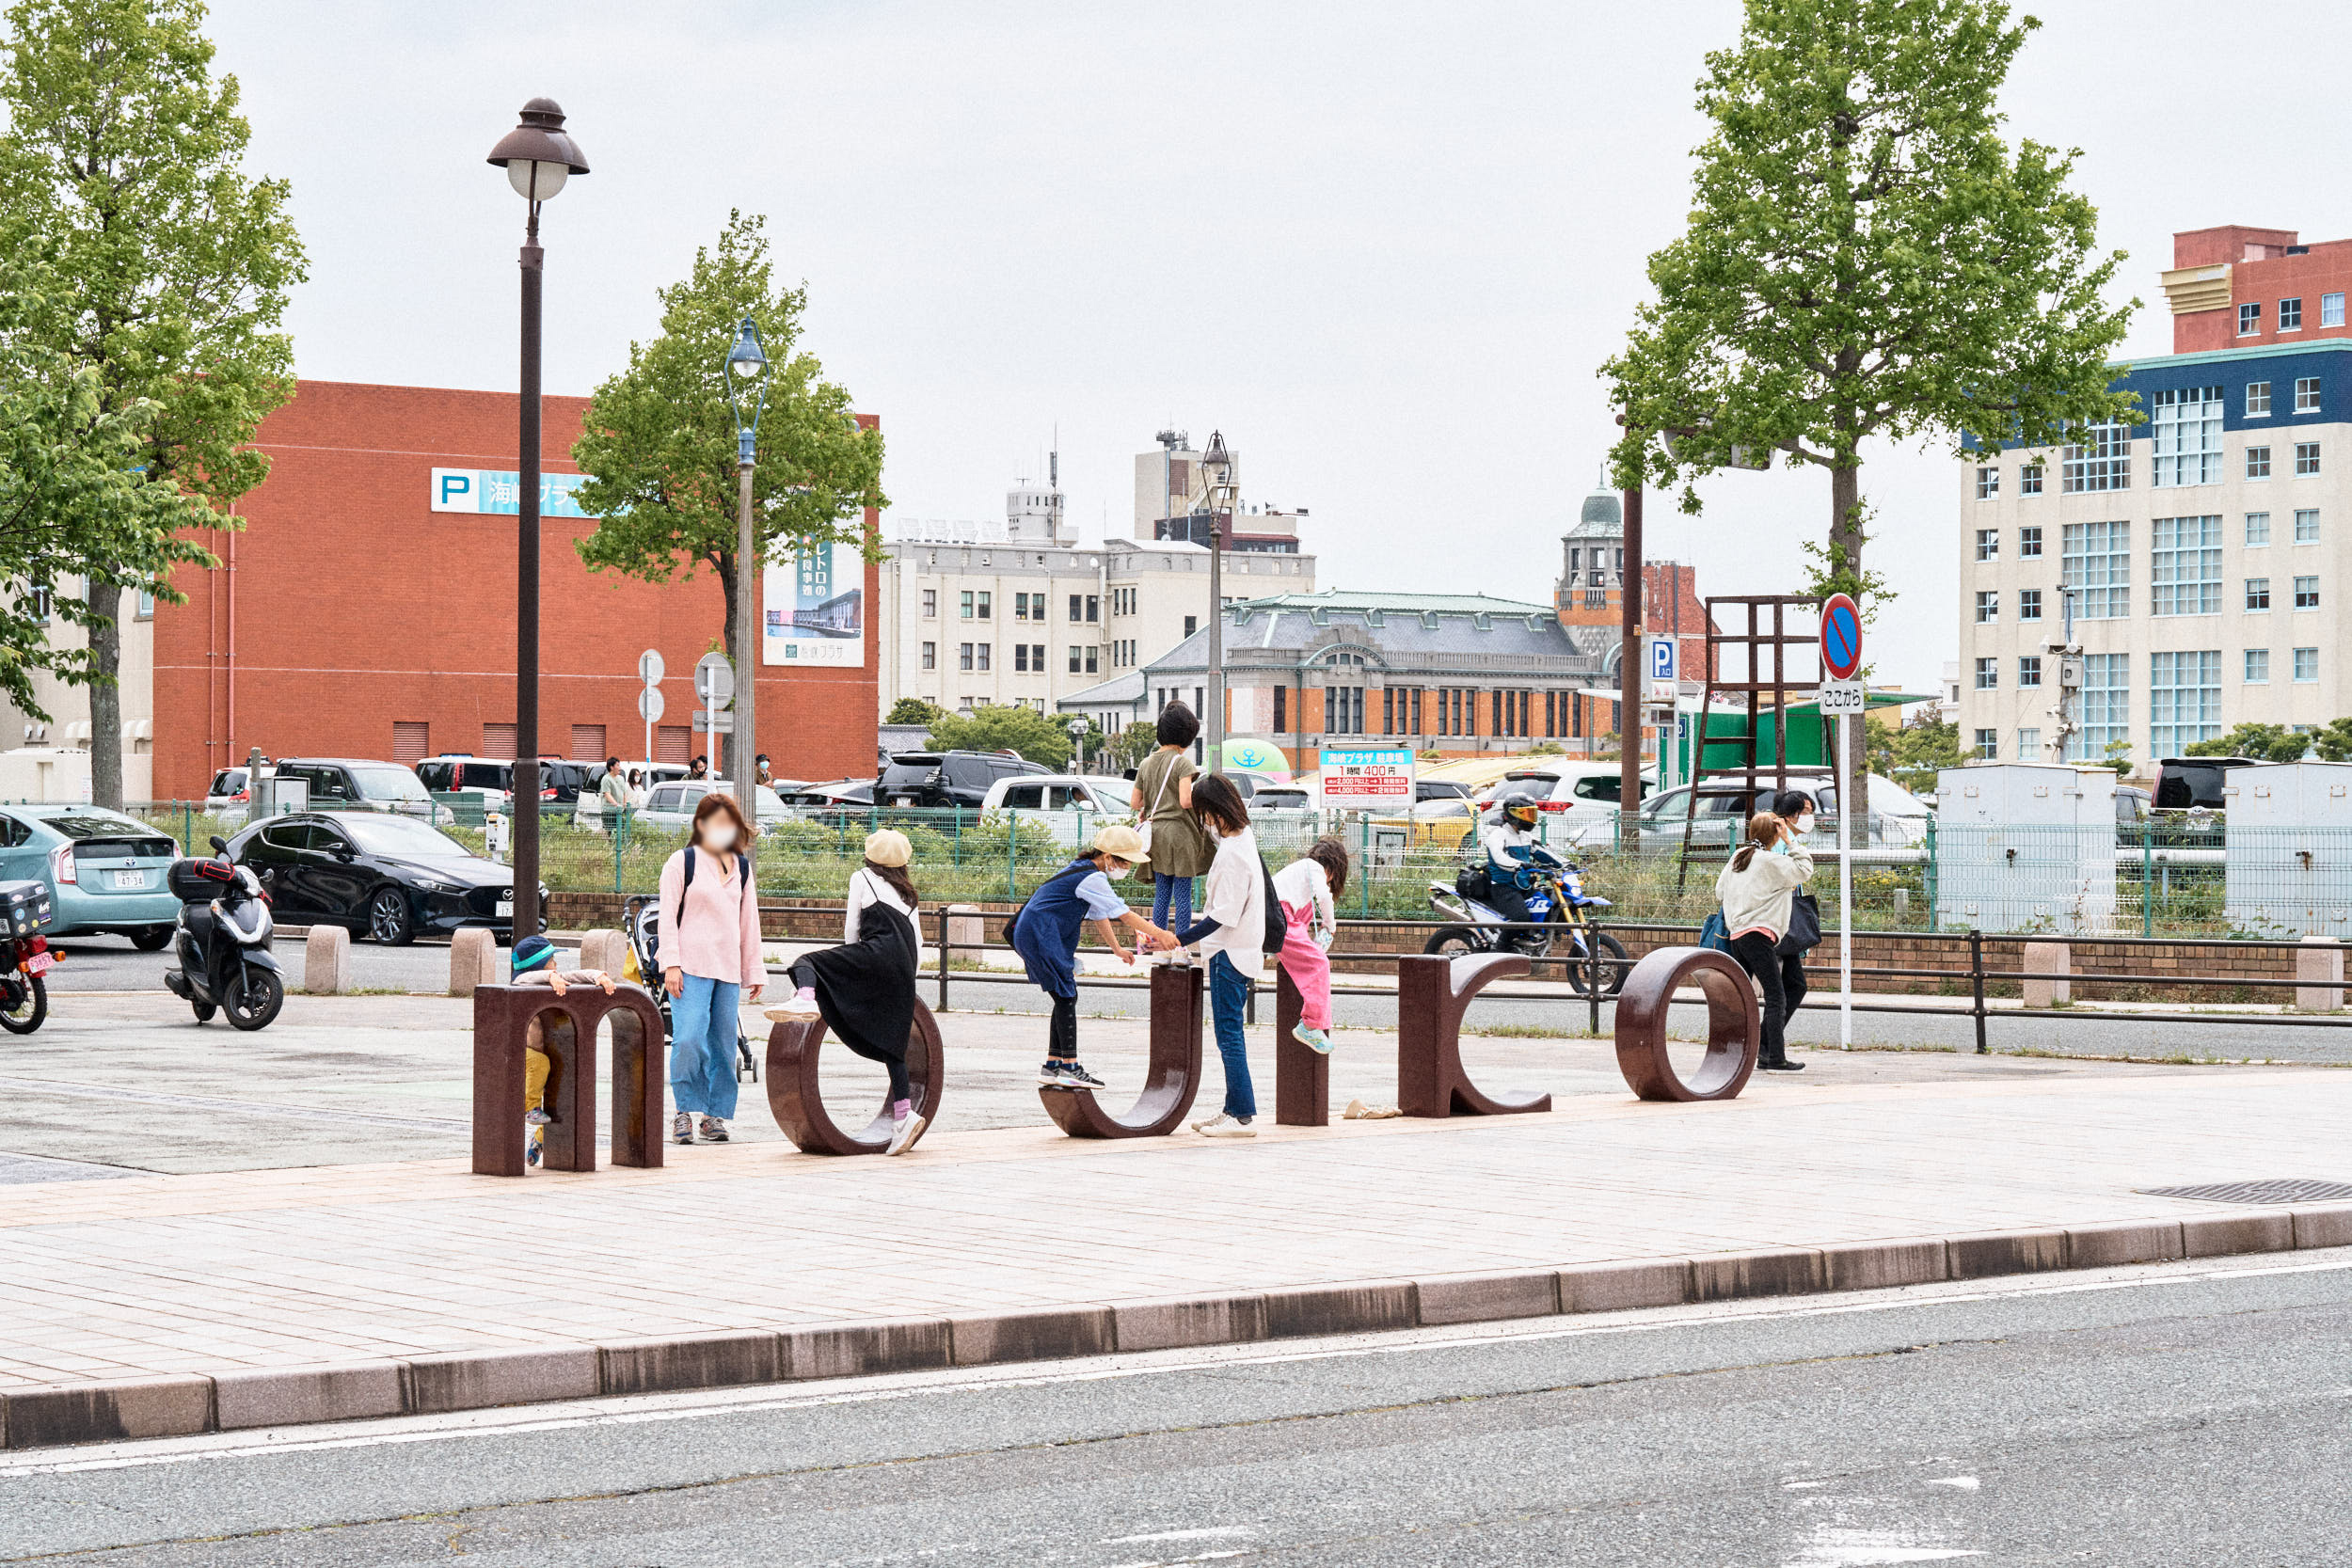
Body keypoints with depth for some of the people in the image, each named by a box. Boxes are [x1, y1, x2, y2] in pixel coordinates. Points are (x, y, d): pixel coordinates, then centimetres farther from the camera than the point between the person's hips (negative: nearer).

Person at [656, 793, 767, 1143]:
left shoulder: (741, 867, 17)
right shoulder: (682, 862, 3)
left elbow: (749, 921, 21)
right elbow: (668, 916, 0)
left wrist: (754, 970, 18)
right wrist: (671, 964, -9)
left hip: (728, 968, 5)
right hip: (690, 966, -4)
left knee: (723, 1045, 2)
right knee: (689, 1038, -17)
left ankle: (716, 1115, 9)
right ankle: (686, 1110, -6)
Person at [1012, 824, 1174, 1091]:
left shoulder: (1083, 870, 16)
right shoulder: (1092, 879, -17)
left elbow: (1101, 916, 24)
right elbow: (1125, 915, -18)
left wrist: (1118, 949, 26)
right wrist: (1160, 935, -13)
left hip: (1034, 934, 11)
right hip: (1039, 935, -11)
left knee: (1065, 998, 10)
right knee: (1066, 997, -8)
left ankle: (1052, 1066, 12)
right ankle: (1069, 1067, -7)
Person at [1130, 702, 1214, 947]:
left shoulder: (1146, 764, 9)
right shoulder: (1182, 763, -11)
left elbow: (1134, 802, 11)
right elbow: (1186, 801, -21)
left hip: (1156, 834, 6)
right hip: (1180, 831, -6)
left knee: (1161, 893, 13)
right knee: (1182, 895, -1)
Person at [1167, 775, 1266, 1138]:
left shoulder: (1232, 853, -19)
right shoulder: (1244, 837, 11)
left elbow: (1224, 916, -23)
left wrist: (1180, 939, -22)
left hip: (1229, 954, -10)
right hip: (1239, 949, 10)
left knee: (1228, 1033, -8)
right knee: (1229, 1031, 15)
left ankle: (1242, 1115, -9)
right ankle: (1235, 1109, 20)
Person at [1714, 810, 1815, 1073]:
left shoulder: (1738, 857, 15)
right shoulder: (1771, 861, -8)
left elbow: (1720, 890, 22)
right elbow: (1805, 872, -6)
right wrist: (1790, 842, -1)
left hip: (1736, 933, 9)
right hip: (1758, 933, -9)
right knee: (1776, 997, -10)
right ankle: (1776, 1059, -16)